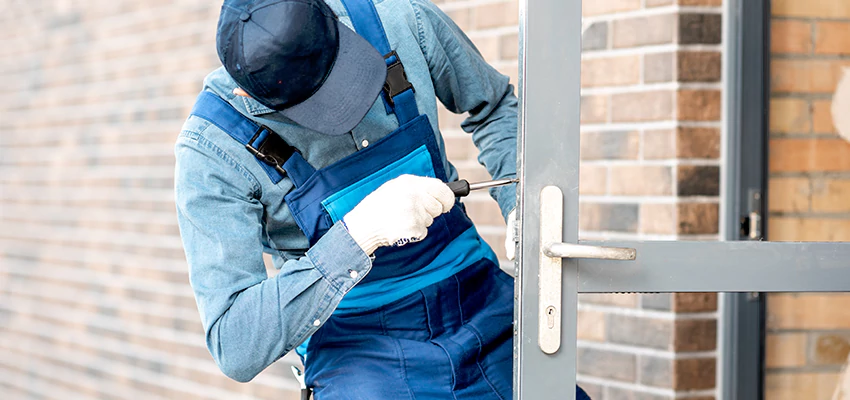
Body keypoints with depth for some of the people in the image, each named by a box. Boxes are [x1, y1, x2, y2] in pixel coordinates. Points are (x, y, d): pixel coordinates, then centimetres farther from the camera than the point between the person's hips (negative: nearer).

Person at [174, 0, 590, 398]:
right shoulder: (211, 150, -20)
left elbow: (495, 107, 12)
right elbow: (234, 349, -27)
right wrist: (358, 234, -36)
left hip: (482, 310, 3)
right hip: (358, 353, -3)